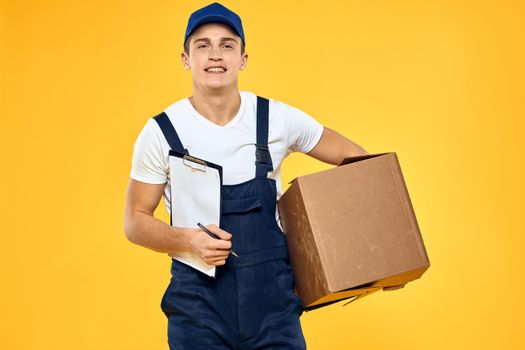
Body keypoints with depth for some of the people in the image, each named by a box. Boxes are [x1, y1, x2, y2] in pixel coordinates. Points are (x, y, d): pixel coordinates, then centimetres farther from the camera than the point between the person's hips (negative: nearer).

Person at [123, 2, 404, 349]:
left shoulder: (278, 119, -2)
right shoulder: (160, 133, -6)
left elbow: (355, 158, 11)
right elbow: (135, 220, 1)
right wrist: (188, 239, -19)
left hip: (272, 298, 1)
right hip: (197, 303, -1)